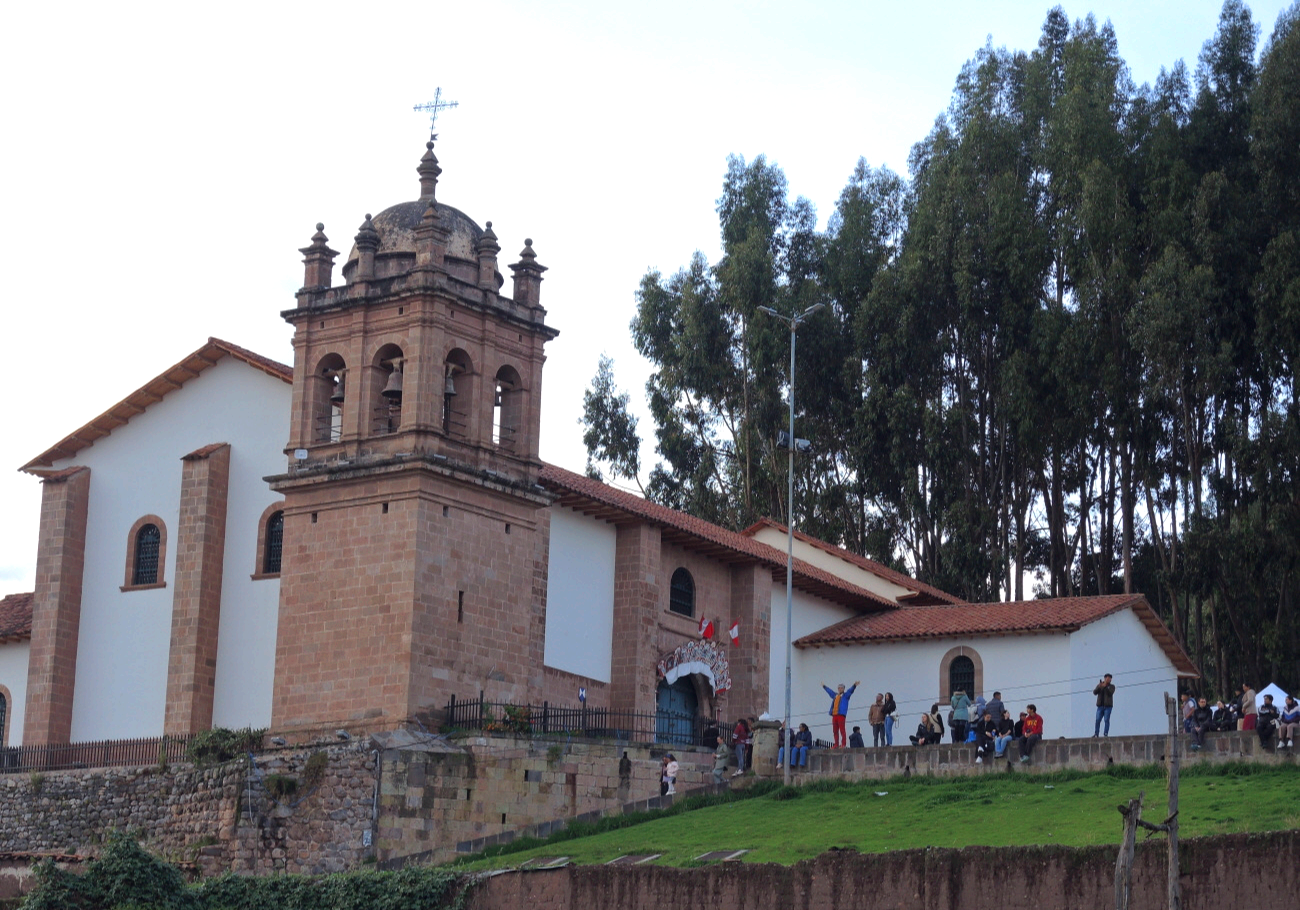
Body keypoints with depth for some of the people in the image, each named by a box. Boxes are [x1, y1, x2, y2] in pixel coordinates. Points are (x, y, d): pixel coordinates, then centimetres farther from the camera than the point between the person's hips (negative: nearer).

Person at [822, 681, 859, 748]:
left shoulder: (845, 695, 8)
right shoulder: (835, 695, 23)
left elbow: (850, 690, -7)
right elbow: (829, 690, 38)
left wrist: (854, 685, -23)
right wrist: (824, 686, 50)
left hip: (841, 715, -6)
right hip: (834, 715, 6)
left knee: (842, 730, -9)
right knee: (835, 731, 4)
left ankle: (843, 745, -11)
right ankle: (836, 745, 7)